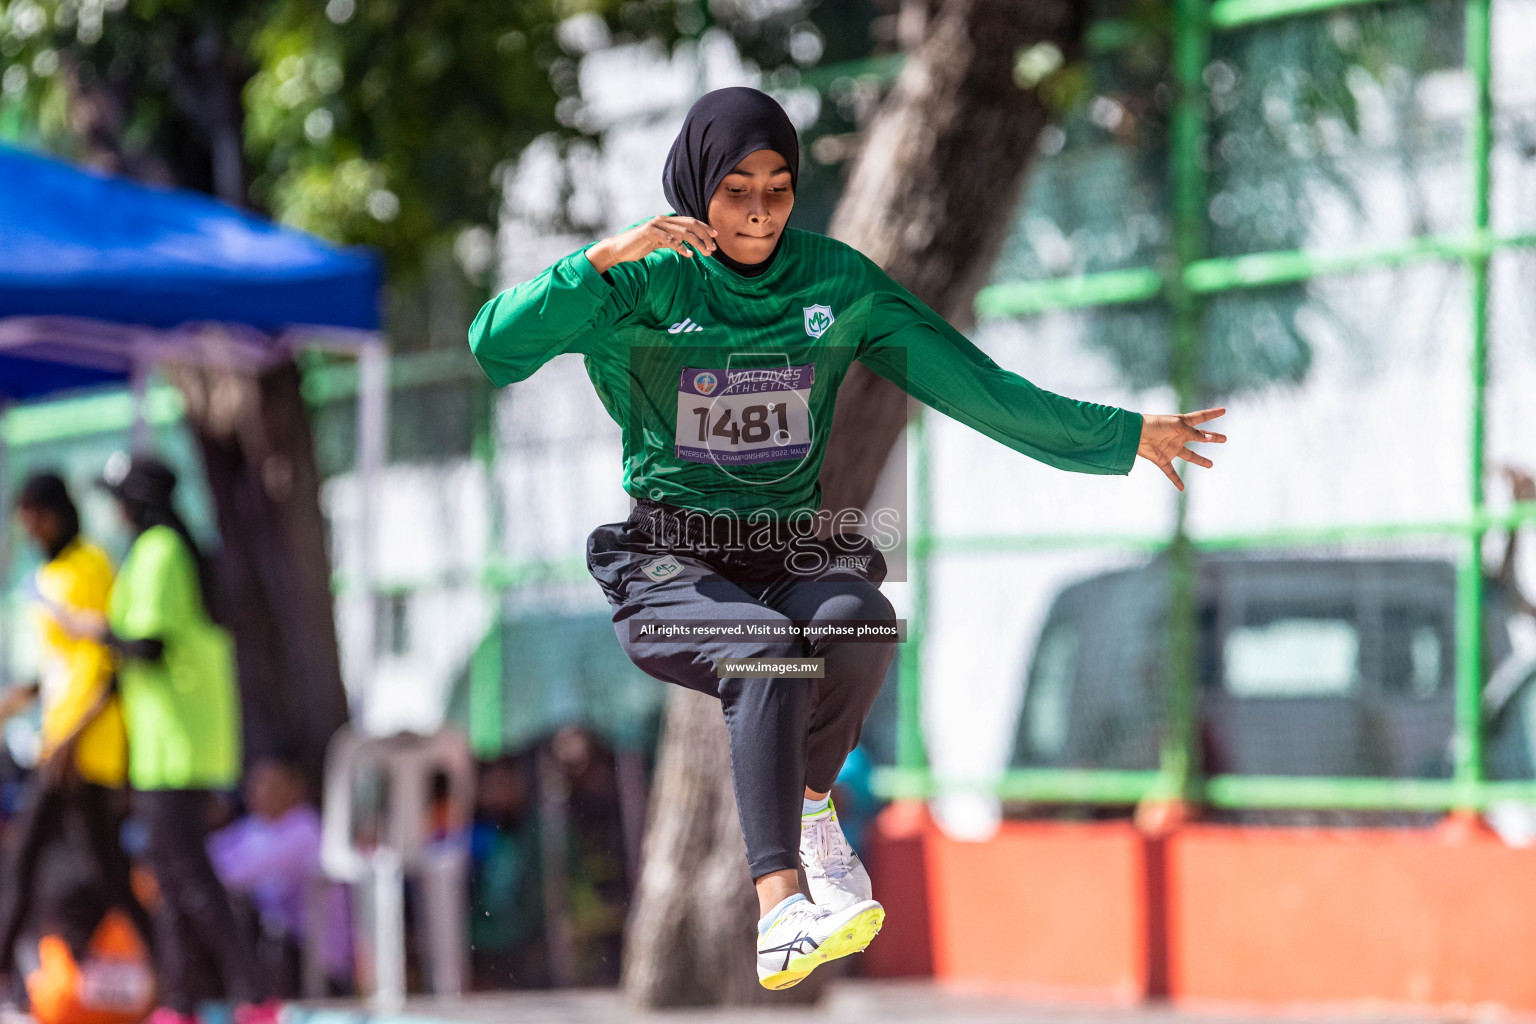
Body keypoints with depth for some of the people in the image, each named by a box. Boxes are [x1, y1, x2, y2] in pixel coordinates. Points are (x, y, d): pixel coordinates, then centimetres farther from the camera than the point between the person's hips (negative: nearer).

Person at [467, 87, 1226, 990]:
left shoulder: (839, 282, 8)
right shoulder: (645, 285, -2)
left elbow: (972, 383, 9)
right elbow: (496, 346, -14)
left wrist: (1127, 436, 5)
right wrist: (606, 257, -25)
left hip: (796, 545, 3)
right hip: (672, 561, -3)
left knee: (859, 621, -31)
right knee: (769, 653, -34)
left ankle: (810, 804, -3)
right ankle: (781, 909, -44)